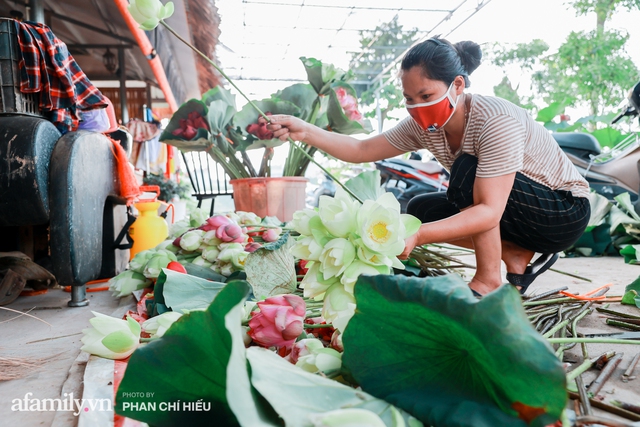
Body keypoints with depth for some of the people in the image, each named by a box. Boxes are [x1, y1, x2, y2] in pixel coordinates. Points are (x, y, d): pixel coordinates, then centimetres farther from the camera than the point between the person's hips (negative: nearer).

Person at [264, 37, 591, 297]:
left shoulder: (496, 122, -32)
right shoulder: (425, 125, -10)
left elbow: (489, 212, -38)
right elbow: (362, 150, -9)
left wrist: (419, 236, -48)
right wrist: (305, 131, -21)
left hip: (566, 211, -7)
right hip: (514, 211, 7)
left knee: (468, 171, -30)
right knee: (420, 210, -7)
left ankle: (488, 280, -17)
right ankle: (518, 257, 1)